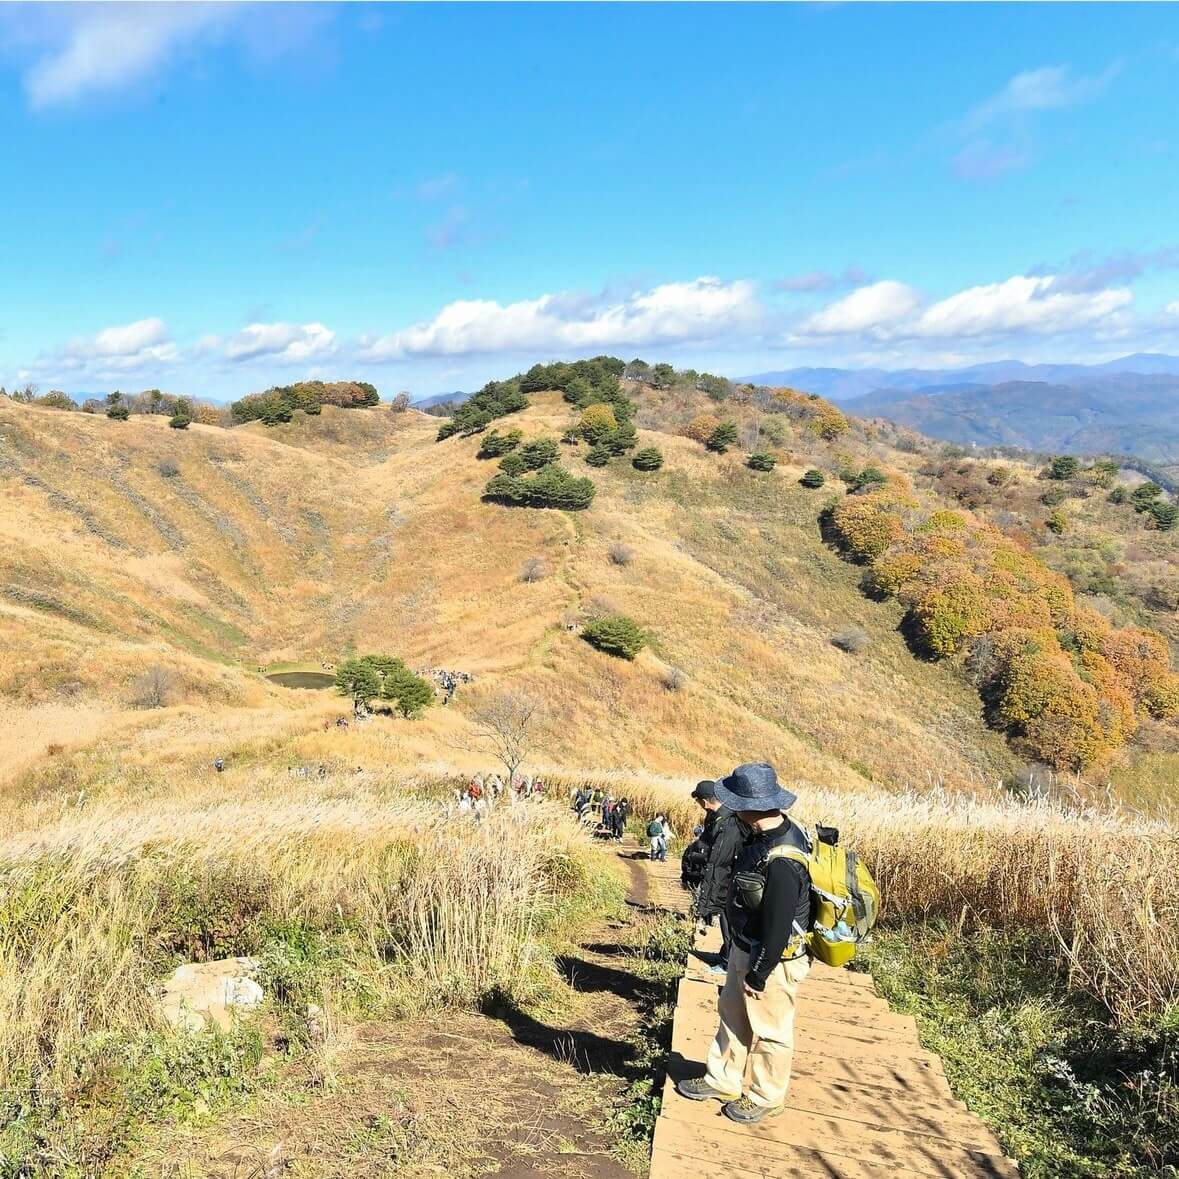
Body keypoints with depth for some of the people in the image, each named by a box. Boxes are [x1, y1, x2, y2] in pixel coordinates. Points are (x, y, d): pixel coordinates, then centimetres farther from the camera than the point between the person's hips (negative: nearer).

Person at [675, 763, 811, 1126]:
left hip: (773, 960, -9)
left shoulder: (782, 861, -35)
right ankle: (723, 1081, 42)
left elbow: (778, 927, -28)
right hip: (745, 949, 9)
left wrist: (758, 975, -17)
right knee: (732, 1016, 24)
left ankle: (766, 1099, 33)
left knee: (770, 1032, 13)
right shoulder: (767, 835, -5)